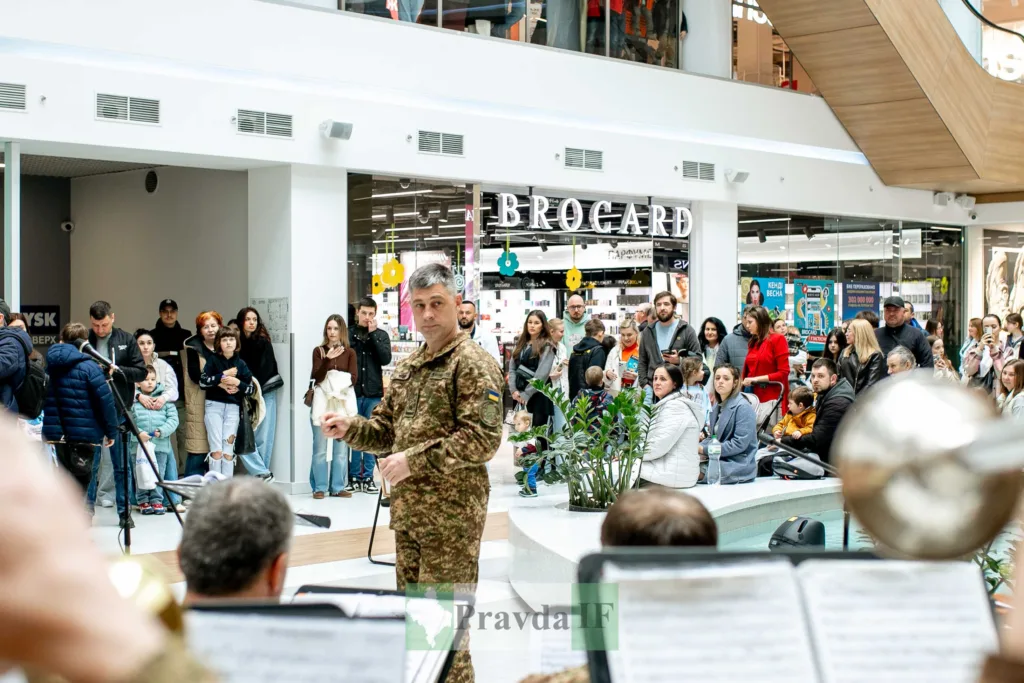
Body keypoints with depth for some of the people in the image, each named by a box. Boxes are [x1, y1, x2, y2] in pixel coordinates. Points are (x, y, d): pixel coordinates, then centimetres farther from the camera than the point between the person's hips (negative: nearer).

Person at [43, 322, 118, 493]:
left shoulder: (51, 365, 8)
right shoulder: (89, 367, -12)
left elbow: (44, 400, 16)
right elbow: (105, 401, -14)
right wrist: (111, 431, -5)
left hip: (57, 433, 6)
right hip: (83, 434, -6)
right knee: (80, 480, 0)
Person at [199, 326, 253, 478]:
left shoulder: (240, 364, 7)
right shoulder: (213, 360, 2)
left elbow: (250, 388, 7)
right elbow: (202, 382, -8)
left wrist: (238, 385, -13)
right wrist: (223, 375, -13)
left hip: (233, 408, 2)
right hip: (214, 405, -2)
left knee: (228, 450, 2)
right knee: (216, 450, -6)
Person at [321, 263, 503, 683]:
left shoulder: (473, 364, -10)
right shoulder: (407, 367, 15)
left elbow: (483, 439, -19)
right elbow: (387, 428, 21)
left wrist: (415, 460, -21)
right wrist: (350, 429, 1)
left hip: (451, 512, -8)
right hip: (407, 509, 8)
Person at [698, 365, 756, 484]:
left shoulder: (743, 407, -12)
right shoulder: (717, 406, 15)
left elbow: (739, 444, -18)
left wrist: (704, 450, -18)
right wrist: (698, 448, -5)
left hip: (737, 465, -8)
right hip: (719, 460, 8)